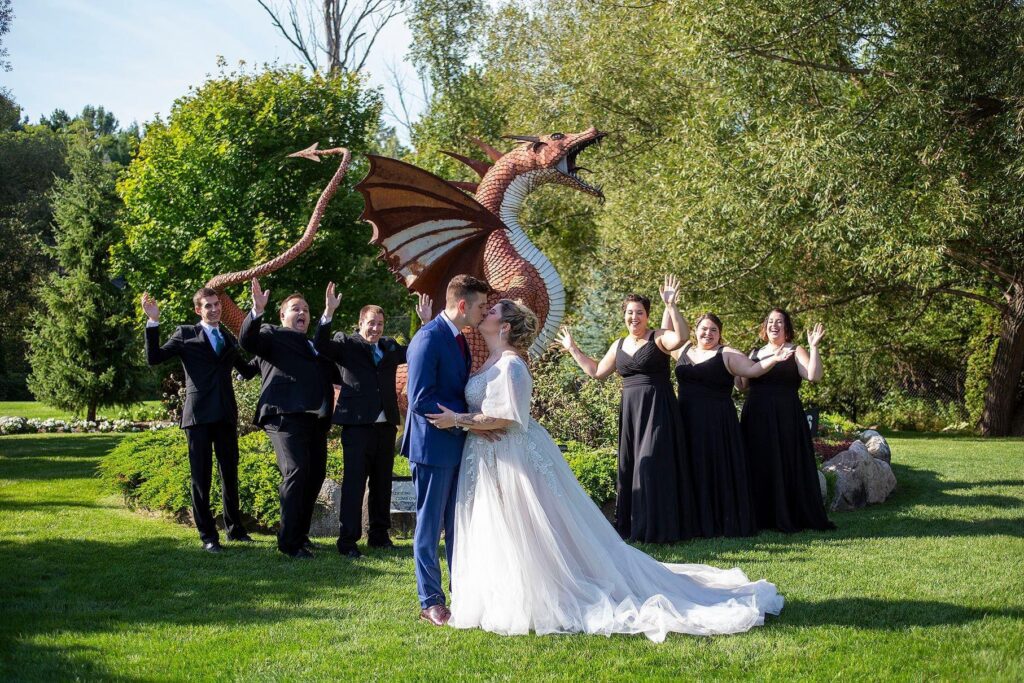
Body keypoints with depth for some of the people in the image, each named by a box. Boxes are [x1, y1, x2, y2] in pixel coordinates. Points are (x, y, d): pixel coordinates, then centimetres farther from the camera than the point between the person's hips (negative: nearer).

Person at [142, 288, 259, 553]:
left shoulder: (229, 339, 17)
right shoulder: (185, 334, 5)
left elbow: (248, 372, 24)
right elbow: (154, 358, -4)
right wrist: (153, 322, -12)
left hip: (226, 415, 4)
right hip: (198, 414, -4)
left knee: (230, 474, 12)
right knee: (201, 477, -1)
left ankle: (234, 528, 24)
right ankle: (208, 535, 6)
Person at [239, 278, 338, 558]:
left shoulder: (317, 345, 28)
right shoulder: (273, 335, 9)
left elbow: (333, 374, 25)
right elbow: (247, 341, -10)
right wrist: (257, 311, -27)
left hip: (316, 419, 7)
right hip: (286, 416, -7)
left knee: (316, 475, 8)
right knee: (295, 472, -17)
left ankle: (300, 534, 22)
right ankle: (288, 541, -10)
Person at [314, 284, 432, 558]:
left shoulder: (390, 347, 16)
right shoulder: (346, 343, 2)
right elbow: (320, 344, -14)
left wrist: (426, 323, 9)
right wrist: (328, 313, -26)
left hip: (386, 424, 5)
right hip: (357, 423, -5)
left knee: (382, 482, 12)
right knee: (354, 481, -5)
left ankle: (379, 535, 22)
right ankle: (348, 539, -1)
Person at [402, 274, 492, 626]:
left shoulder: (458, 338, 12)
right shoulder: (429, 338, -18)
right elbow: (421, 399, -22)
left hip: (458, 445, 9)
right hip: (434, 446, -9)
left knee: (459, 525, 14)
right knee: (430, 526, 3)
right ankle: (431, 601, 12)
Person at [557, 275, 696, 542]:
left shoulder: (658, 337, -6)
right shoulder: (619, 346, 13)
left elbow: (681, 337, -27)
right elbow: (596, 371, 23)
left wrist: (671, 306, -35)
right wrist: (573, 349, 24)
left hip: (657, 410, -7)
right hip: (630, 410, 7)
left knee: (653, 464, -8)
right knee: (629, 465, 11)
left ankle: (657, 526, -1)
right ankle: (632, 524, 22)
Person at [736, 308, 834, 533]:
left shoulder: (795, 352, 2)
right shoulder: (755, 353, 16)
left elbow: (814, 375, -14)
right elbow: (742, 385, 15)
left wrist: (814, 347, -21)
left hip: (786, 418, -4)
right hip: (756, 418, 5)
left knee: (785, 465, -4)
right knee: (758, 466, 5)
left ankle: (788, 517, 2)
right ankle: (762, 516, 12)